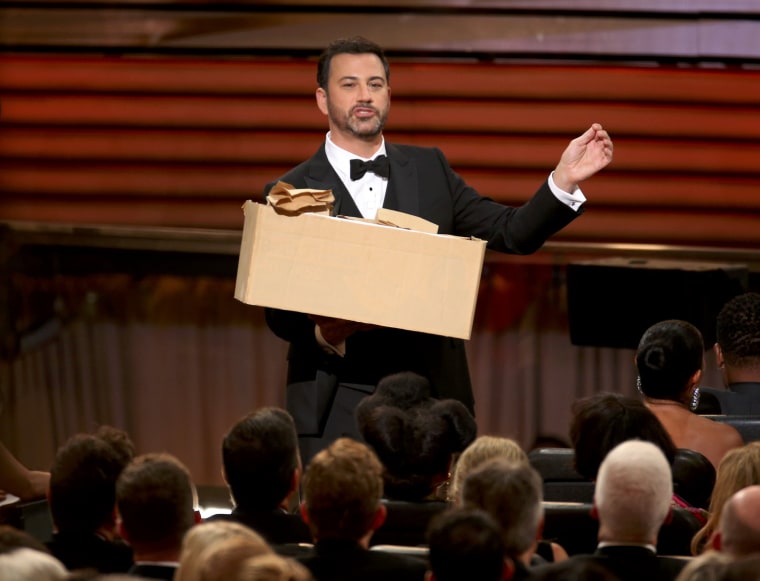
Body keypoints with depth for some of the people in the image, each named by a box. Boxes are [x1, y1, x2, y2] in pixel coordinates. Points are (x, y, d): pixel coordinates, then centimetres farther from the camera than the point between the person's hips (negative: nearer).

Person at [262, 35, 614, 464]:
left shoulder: (430, 169, 13)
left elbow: (511, 233, 8)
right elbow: (278, 311, -1)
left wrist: (565, 180, -7)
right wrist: (323, 334, -21)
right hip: (337, 407, -2)